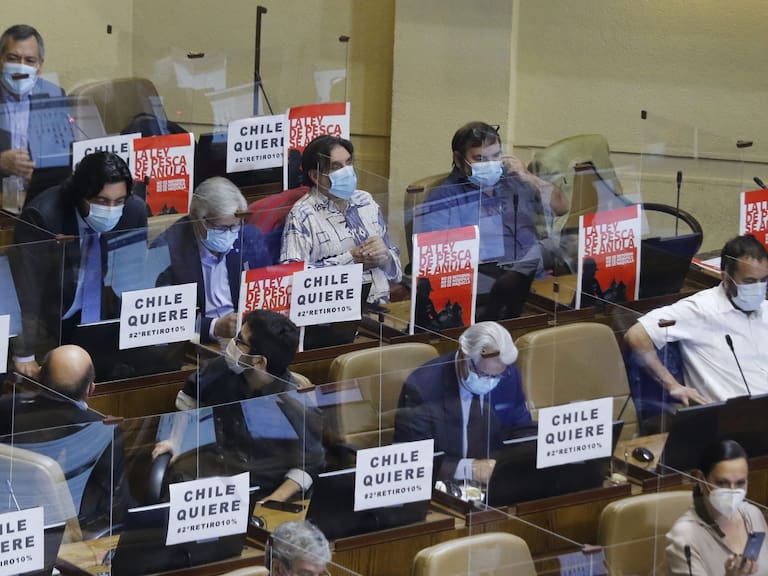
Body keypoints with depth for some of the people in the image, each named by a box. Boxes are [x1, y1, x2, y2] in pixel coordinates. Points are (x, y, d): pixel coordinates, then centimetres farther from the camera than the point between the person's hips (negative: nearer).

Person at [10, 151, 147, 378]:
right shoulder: (42, 215, -28)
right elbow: (25, 286, -25)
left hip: (101, 319, 4)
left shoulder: (134, 211, -15)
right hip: (49, 320, -4)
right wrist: (24, 355, -25)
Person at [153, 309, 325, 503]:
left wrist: (274, 502, -19)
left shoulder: (297, 407, -20)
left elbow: (309, 464, -10)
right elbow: (189, 399, 17)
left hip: (265, 495, -5)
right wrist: (174, 441, 11)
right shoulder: (222, 369, -5)